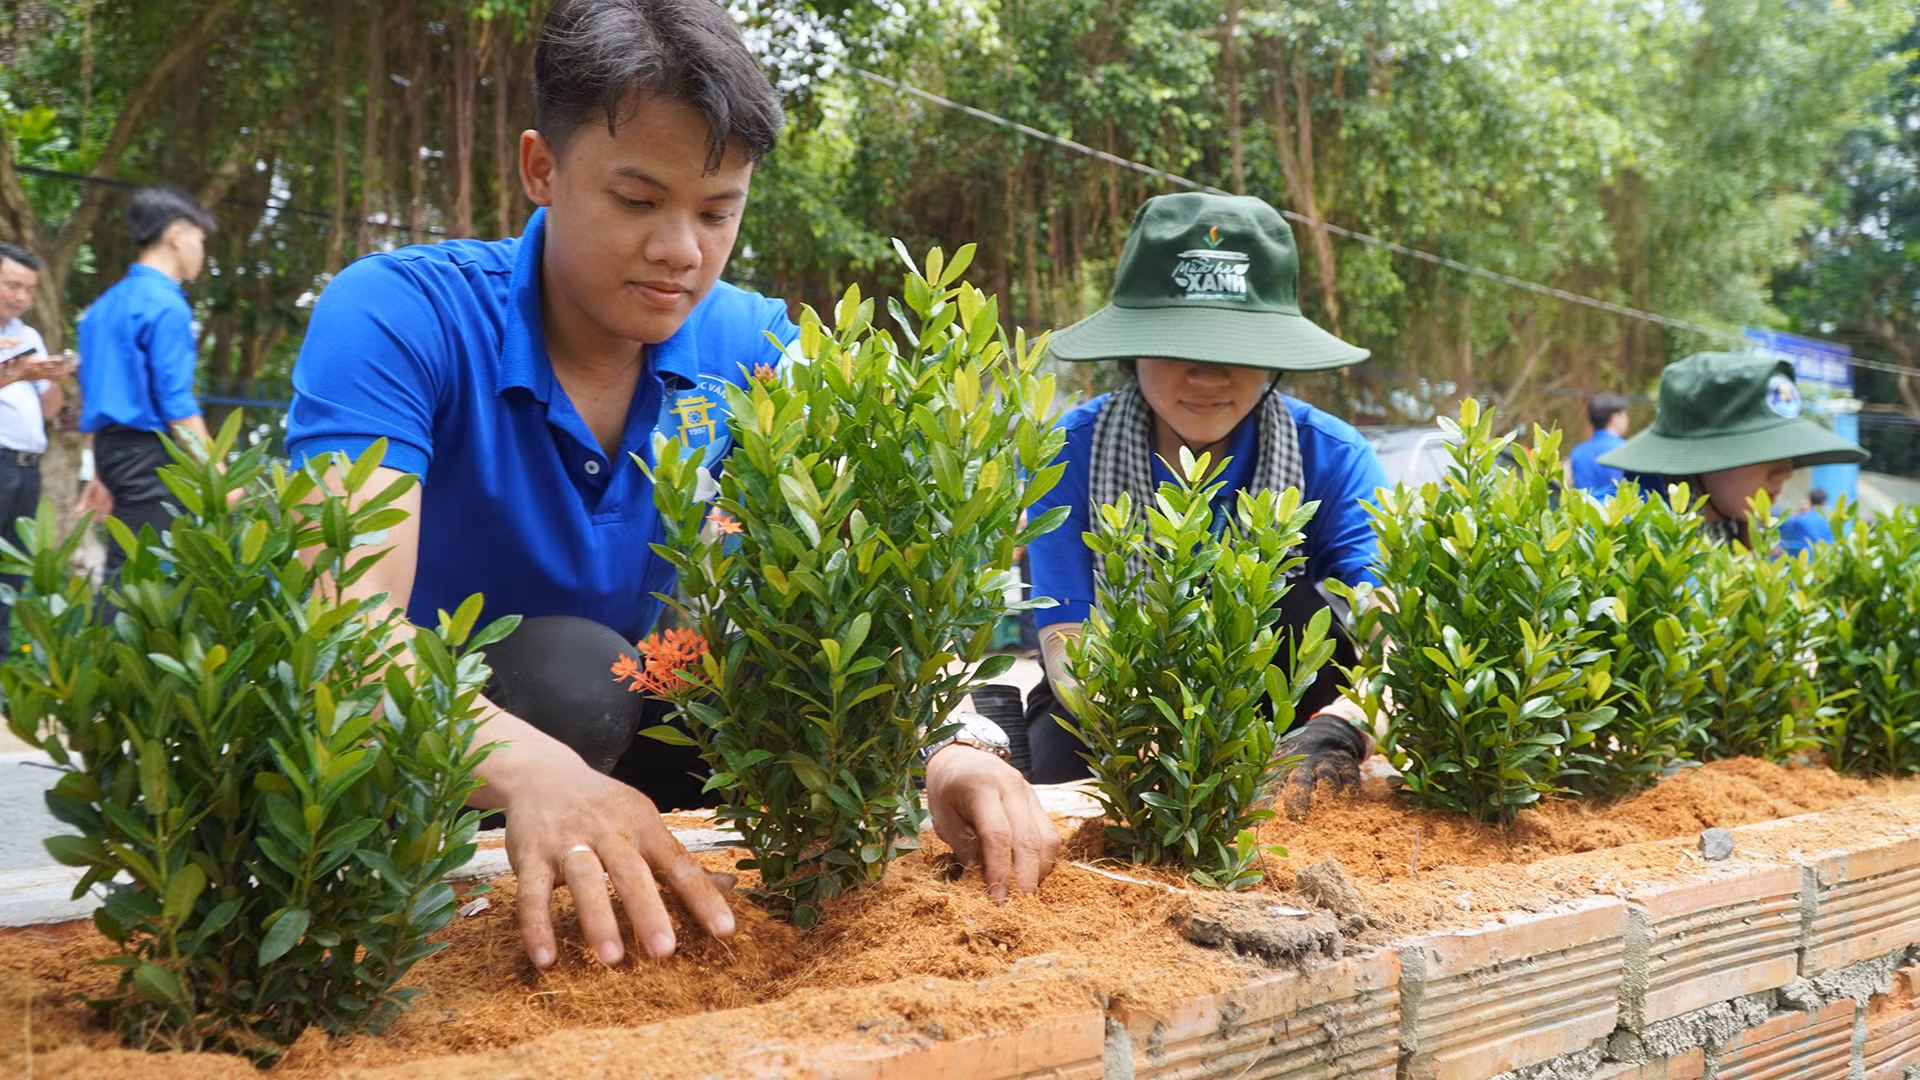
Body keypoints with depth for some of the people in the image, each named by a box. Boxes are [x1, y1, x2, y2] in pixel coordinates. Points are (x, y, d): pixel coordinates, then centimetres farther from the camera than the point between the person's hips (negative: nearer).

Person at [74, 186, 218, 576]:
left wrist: (103, 474, 25)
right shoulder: (166, 305, -10)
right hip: (152, 454, -9)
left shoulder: (105, 305, 17)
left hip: (113, 448, 9)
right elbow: (177, 405, -16)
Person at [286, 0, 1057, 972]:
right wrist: (531, 771, -54)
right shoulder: (397, 317, -20)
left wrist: (952, 747, -37)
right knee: (569, 670, -31)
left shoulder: (755, 348, -6)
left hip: (641, 738, 4)